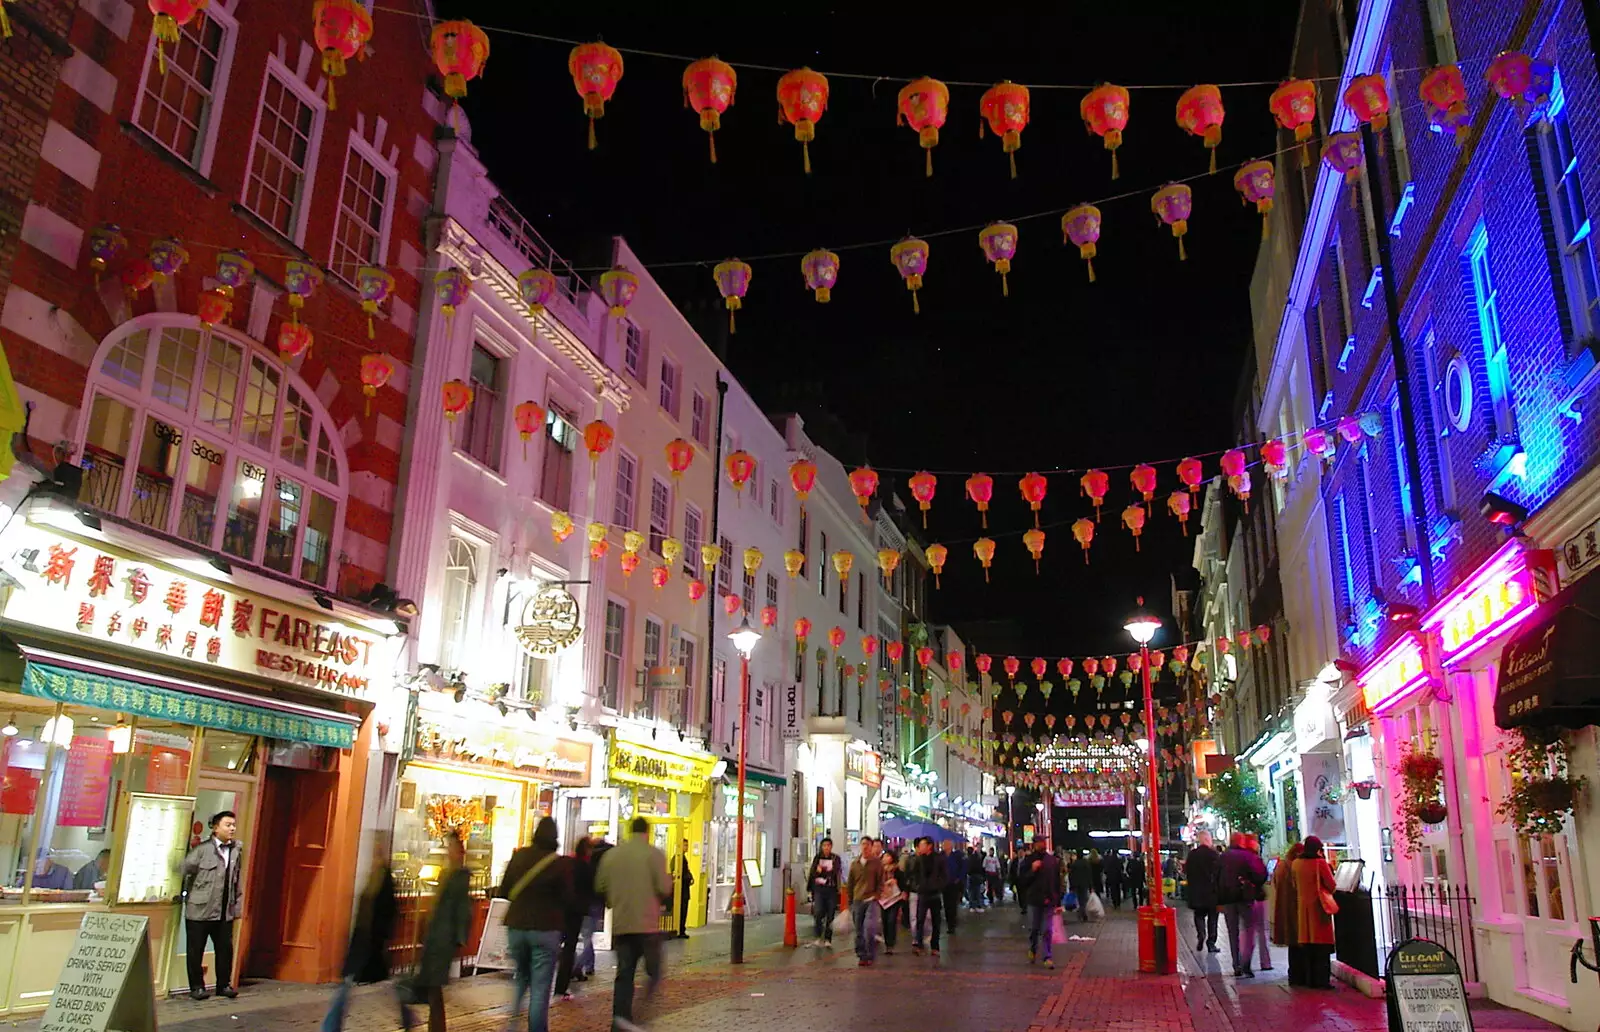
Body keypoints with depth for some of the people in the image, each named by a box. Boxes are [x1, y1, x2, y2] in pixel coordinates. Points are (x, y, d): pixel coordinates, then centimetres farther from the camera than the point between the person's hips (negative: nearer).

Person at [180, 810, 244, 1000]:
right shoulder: (202, 849, -8)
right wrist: (187, 894, -2)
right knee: (196, 951, 6)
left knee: (226, 949, 6)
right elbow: (184, 871, -6)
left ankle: (224, 984, 19)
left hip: (225, 912, 4)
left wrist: (237, 904, 9)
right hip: (199, 910, -3)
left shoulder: (237, 851, 5)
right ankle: (197, 987, 19)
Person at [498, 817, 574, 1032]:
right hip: (546, 929, -4)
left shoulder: (518, 857, -1)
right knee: (540, 987, 3)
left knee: (520, 979, 22)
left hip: (516, 926, 4)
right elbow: (570, 899, -6)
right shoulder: (561, 863, -12)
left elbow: (503, 892, 5)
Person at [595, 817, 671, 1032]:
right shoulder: (654, 854, -8)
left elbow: (600, 887, 8)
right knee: (653, 966, 9)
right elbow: (664, 889, -12)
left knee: (624, 972, 10)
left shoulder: (611, 854, 5)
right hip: (646, 922, -4)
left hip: (620, 923, 4)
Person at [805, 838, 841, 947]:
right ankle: (819, 937, 0)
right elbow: (813, 872, 2)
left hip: (831, 889, 0)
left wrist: (821, 871, -6)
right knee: (817, 913, -14)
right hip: (818, 889, 0)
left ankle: (828, 939, 12)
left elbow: (834, 872, -10)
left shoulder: (835, 859, 3)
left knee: (830, 916, 1)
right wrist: (827, 872, -9)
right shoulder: (817, 858, 9)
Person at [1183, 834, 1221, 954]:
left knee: (1199, 915, 15)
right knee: (1212, 917, 10)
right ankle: (1211, 943, 10)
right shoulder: (1213, 854, -13)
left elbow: (1186, 871, 2)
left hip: (1196, 892, 2)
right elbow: (1218, 872, -14)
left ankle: (1201, 934, -9)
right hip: (1212, 891, -2)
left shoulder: (1192, 854, -2)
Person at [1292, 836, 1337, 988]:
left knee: (1306, 944, 11)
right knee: (1321, 946, 1)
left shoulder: (1296, 864, 3)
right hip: (1318, 906, -5)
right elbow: (1331, 885, -10)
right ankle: (1320, 980, 0)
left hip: (1302, 907, 5)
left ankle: (1307, 979, 16)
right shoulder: (1320, 863, -13)